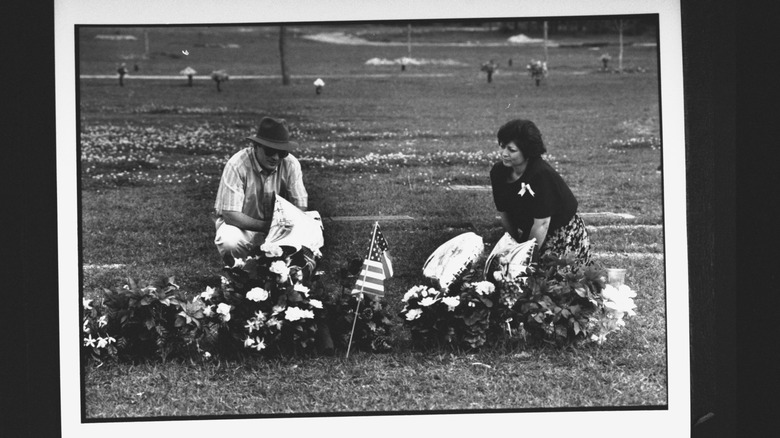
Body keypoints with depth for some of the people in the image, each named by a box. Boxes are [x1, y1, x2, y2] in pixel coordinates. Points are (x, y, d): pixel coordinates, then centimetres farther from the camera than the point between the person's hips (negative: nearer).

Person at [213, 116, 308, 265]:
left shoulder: (291, 164, -13)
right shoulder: (237, 165, -24)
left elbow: (300, 207, -11)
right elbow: (231, 215, -26)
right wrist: (266, 227, -35)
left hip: (278, 224, 3)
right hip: (241, 224, -3)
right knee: (229, 242, -36)